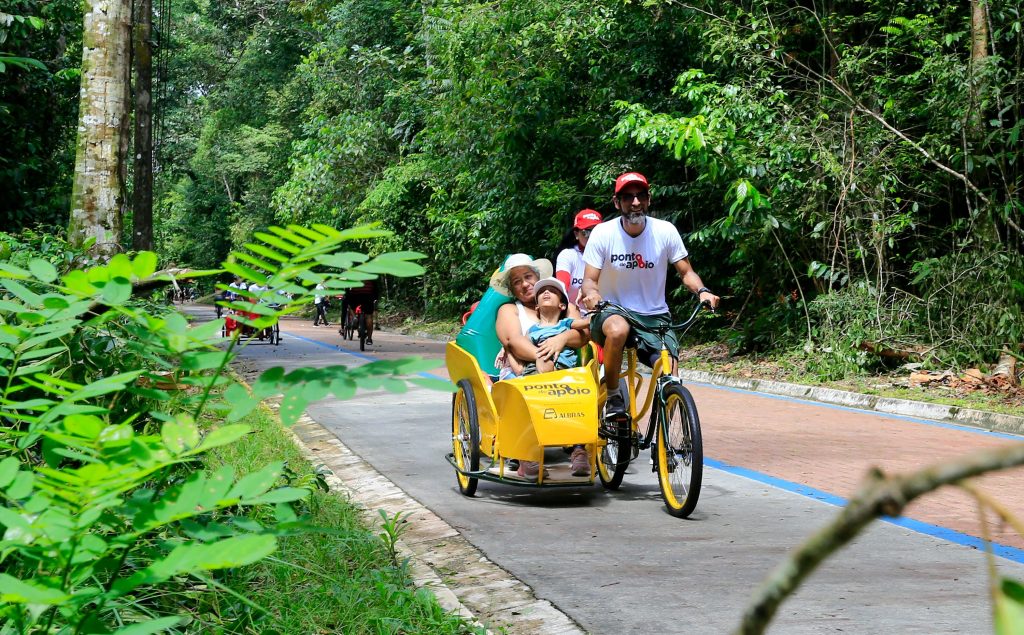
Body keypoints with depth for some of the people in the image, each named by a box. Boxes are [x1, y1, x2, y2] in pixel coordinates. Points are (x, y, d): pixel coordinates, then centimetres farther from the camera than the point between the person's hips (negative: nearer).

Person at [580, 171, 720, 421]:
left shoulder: (665, 231, -6)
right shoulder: (603, 233, -9)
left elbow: (686, 272, 2)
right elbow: (590, 280, -7)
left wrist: (702, 291, -20)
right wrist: (591, 293, -32)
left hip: (655, 316, 2)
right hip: (612, 312, -2)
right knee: (618, 330, -39)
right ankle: (613, 398, -16)